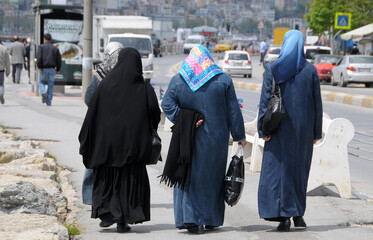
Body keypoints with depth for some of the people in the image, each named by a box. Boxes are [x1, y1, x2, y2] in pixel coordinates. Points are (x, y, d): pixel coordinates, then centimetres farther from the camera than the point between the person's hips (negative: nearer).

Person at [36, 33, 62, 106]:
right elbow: (59, 60, 8)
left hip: (44, 69, -2)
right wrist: (58, 69, 17)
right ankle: (48, 102, 3)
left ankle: (43, 93, -16)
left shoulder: (41, 47, 1)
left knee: (42, 82, 14)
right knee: (50, 85, 6)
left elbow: (39, 57, -12)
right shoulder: (55, 48, 10)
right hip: (52, 69, 2)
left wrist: (39, 67, -11)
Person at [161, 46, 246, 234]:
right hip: (216, 139, 0)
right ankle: (211, 219, 17)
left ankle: (191, 219, -4)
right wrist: (239, 135, 6)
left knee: (189, 176, 5)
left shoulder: (178, 80, 2)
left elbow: (167, 105, -10)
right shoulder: (223, 80, 0)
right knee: (213, 176, 11)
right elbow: (233, 110, 0)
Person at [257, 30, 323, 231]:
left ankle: (284, 216, -6)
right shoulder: (310, 70, 0)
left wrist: (263, 129, -5)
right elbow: (317, 103, 2)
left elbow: (265, 99, -8)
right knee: (299, 168, 15)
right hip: (303, 128, 2)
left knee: (278, 169, 2)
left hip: (279, 128, -2)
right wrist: (316, 132, 8)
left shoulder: (272, 68, -3)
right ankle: (297, 213, 18)